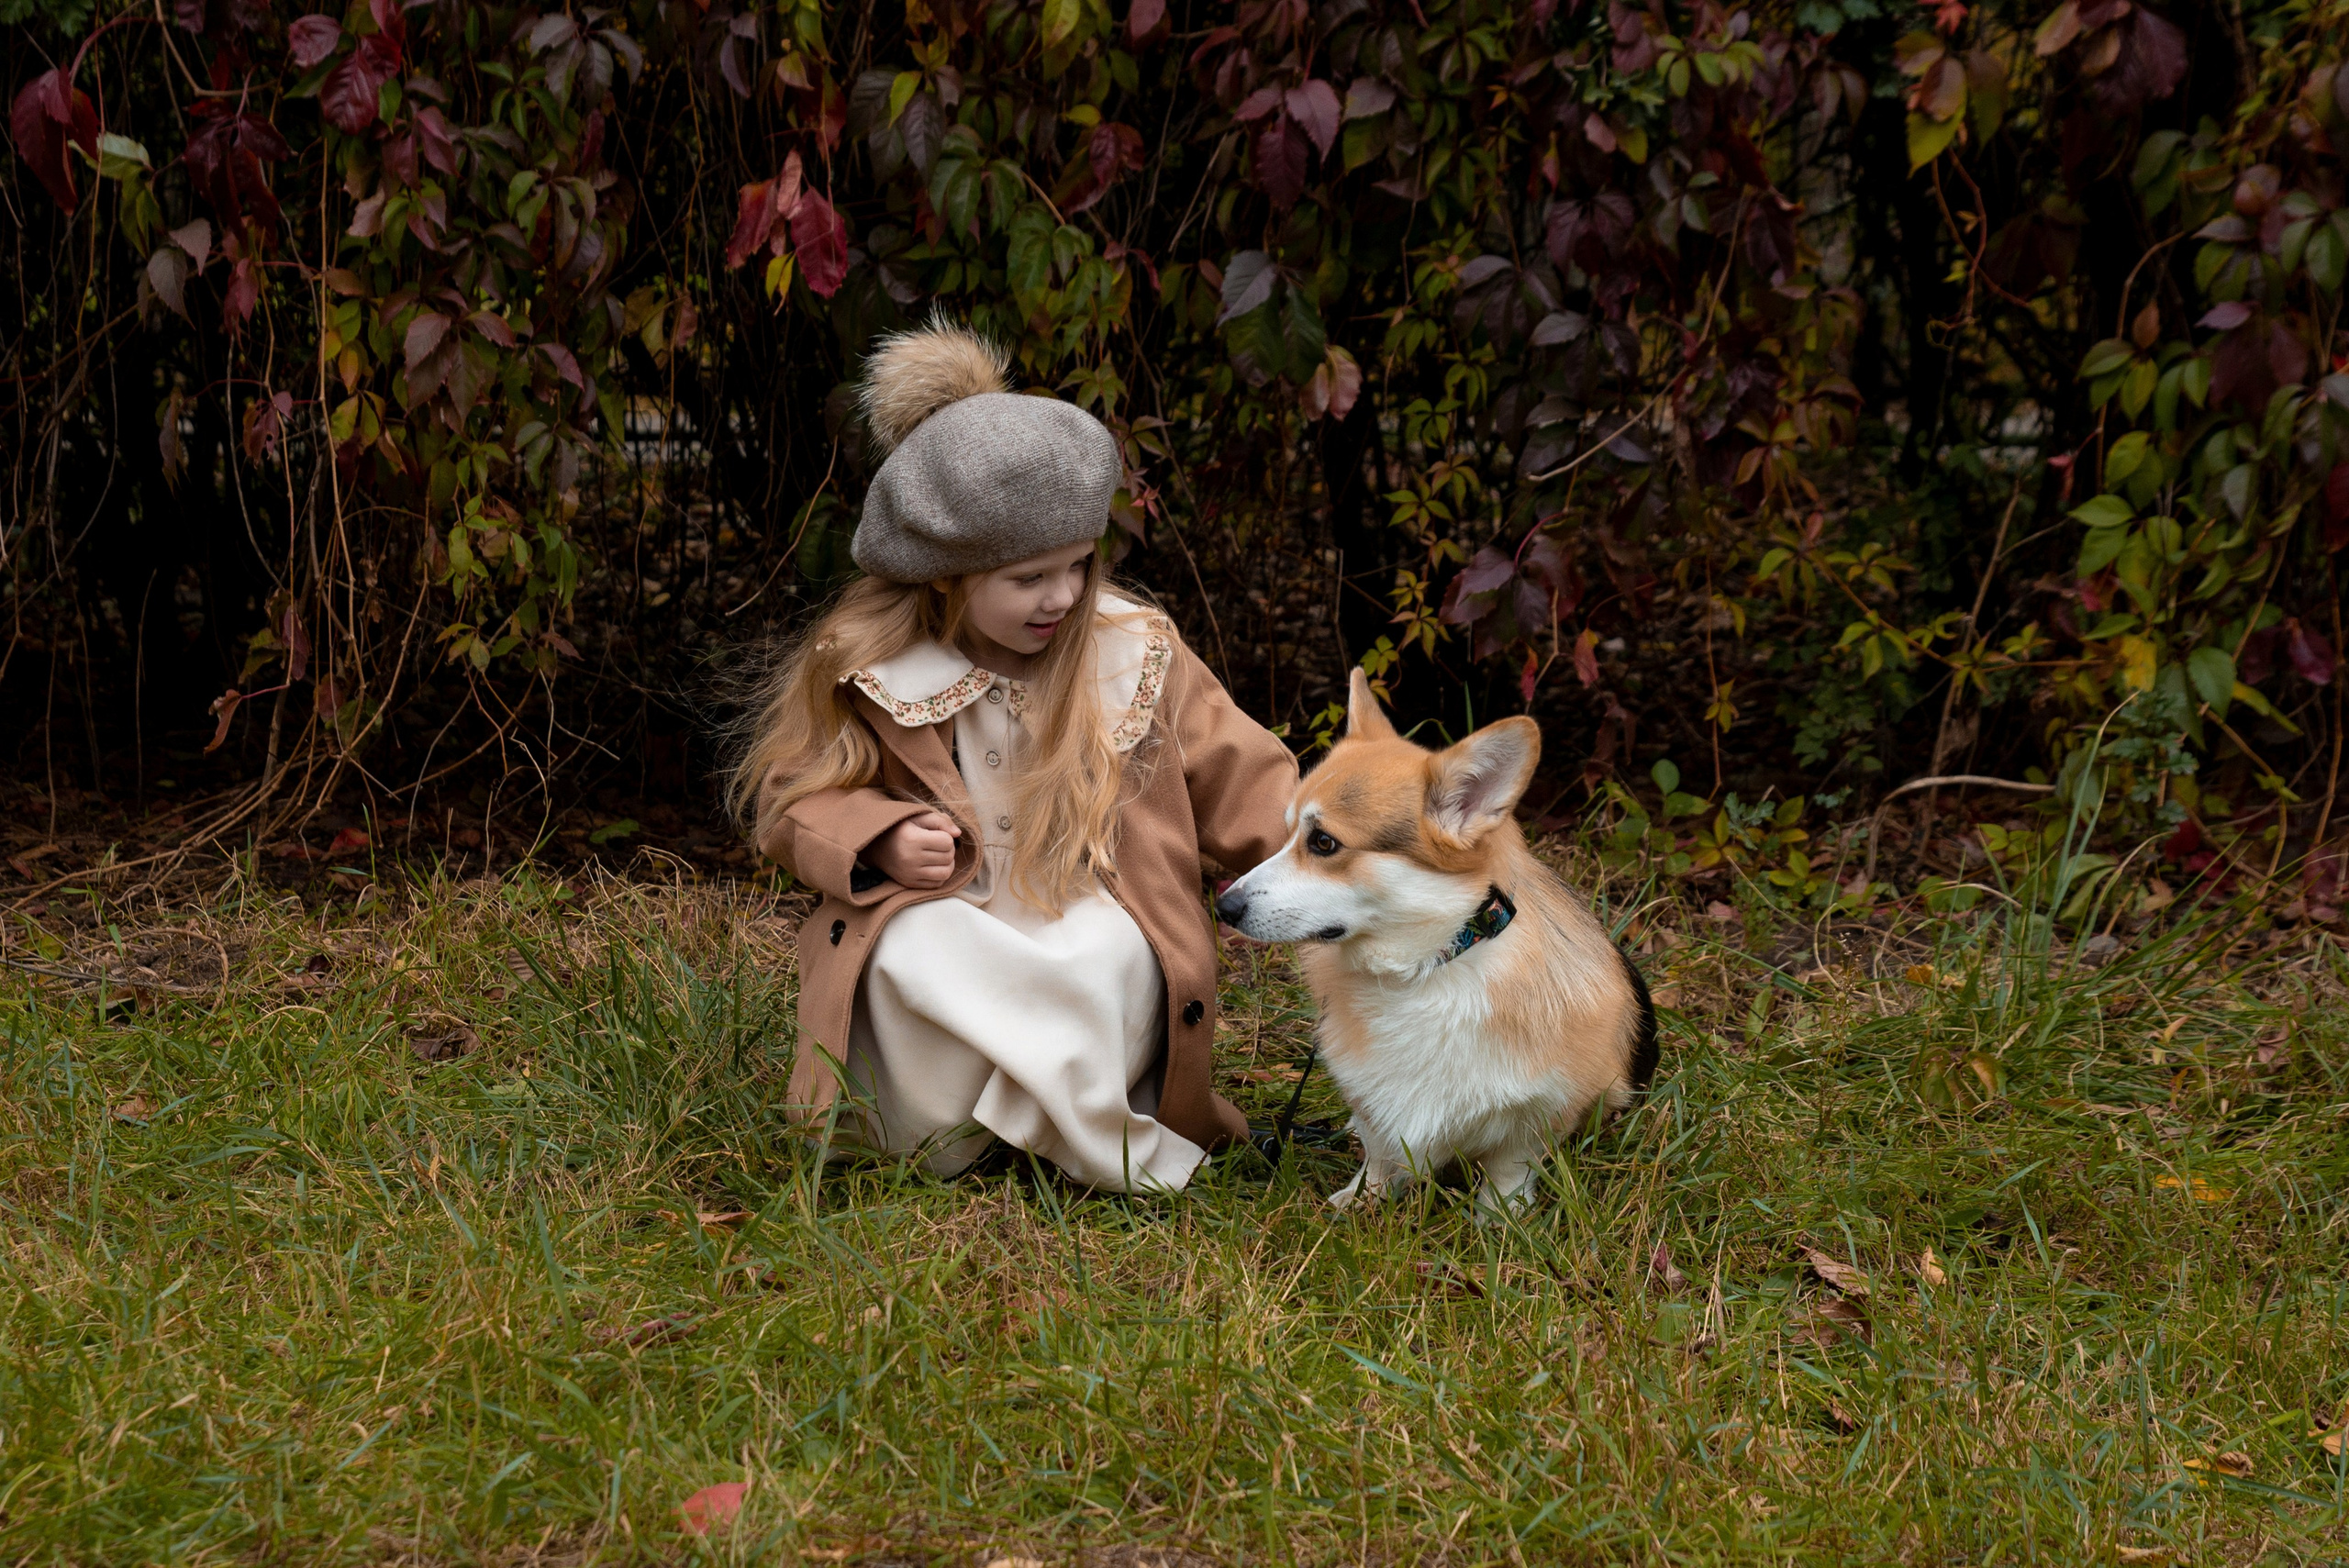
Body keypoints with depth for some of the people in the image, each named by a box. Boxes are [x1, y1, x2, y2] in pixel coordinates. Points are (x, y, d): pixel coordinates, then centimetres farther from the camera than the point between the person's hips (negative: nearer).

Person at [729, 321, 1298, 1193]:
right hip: (935, 917, 0)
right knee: (918, 956, -37)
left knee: (1108, 954, -36)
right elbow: (789, 799, 8)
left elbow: (1239, 779, 5)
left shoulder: (1135, 654, 3)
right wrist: (879, 841, -13)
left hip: (1086, 923, 1)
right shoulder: (865, 663, 1)